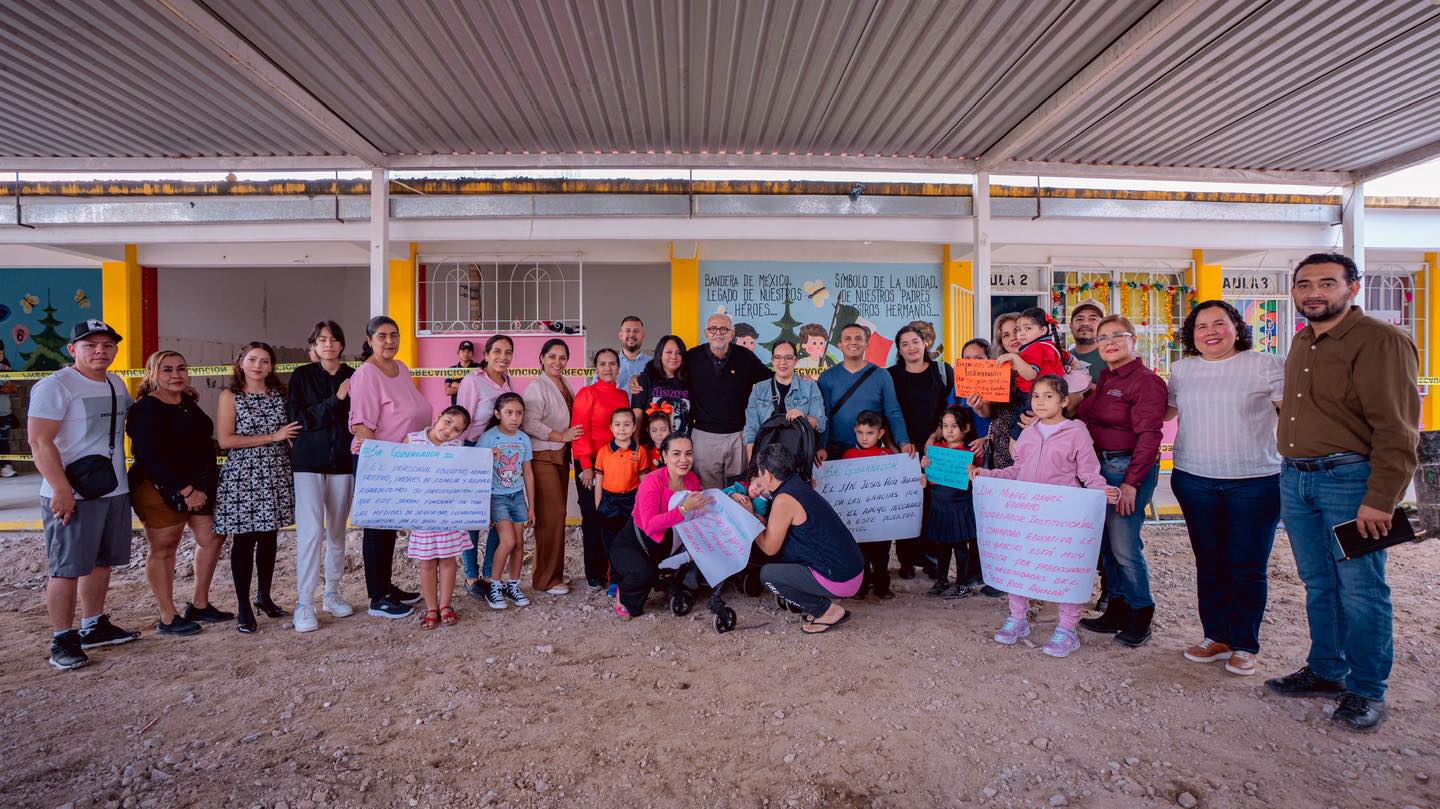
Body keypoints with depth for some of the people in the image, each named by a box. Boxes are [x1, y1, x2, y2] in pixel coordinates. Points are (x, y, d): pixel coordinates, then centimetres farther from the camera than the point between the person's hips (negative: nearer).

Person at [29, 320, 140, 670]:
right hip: (73, 495, -7)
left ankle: (94, 627, 28)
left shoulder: (116, 383, 12)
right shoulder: (55, 386, -11)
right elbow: (40, 442, -18)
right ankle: (62, 640, 10)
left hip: (115, 490, 8)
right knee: (67, 569, -1)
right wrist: (62, 489, -23)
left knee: (101, 562, 15)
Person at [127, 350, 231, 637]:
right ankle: (168, 618, 13)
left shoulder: (188, 403, 11)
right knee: (163, 549, 3)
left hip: (197, 486, 8)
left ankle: (199, 605, 25)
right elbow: (152, 456, -20)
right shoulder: (146, 409, -13)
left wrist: (206, 486, 8)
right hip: (161, 489, -8)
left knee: (212, 539, 11)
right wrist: (185, 490, -22)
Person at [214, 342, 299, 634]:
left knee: (269, 537, 10)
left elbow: (292, 432, 19)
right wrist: (271, 437, -13)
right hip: (243, 476, -4)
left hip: (276, 476, 4)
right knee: (244, 539, 0)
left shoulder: (279, 394, 10)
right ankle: (243, 607, 9)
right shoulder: (230, 396, -1)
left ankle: (264, 596, 26)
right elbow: (225, 440, -10)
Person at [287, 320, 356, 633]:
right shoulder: (302, 376, 2)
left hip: (342, 462, 2)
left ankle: (332, 593, 24)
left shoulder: (353, 377, 6)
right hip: (308, 462, -2)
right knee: (311, 530, -9)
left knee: (337, 531, 10)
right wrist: (335, 400, -16)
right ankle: (304, 603, -2)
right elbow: (299, 418, -8)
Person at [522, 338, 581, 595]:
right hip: (543, 457, -8)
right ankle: (545, 579, 6)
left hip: (561, 456, 8)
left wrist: (570, 435, 8)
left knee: (556, 515, 12)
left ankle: (552, 571, 23)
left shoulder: (565, 385, 13)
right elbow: (530, 423, -20)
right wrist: (561, 436, -18)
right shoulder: (536, 387, -11)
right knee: (551, 515, -6)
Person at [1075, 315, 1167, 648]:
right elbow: (1085, 421, 20)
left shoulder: (1146, 381, -10)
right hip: (1099, 467, 8)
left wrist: (1131, 483, -20)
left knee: (1125, 547, -4)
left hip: (1128, 469, -8)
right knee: (1107, 545, 13)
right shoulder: (1102, 378, 14)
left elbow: (1149, 436, -16)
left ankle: (1140, 616, 13)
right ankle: (1117, 610, 25)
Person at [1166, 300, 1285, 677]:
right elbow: (1164, 412, 19)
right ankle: (1216, 637, 24)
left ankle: (1244, 645, 18)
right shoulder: (1182, 370, 9)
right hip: (1195, 481, 3)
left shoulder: (1266, 366, -3)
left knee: (1247, 567, 4)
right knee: (1209, 562, 11)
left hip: (1254, 482, -3)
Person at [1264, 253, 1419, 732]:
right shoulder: (1301, 343, 14)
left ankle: (1365, 691, 16)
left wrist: (1380, 500, -20)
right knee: (1319, 585, 15)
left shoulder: (1380, 341, -10)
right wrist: (1293, 467, 14)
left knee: (1359, 591, 2)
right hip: (1295, 478, 7)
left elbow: (1397, 429, -16)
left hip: (1350, 479, -7)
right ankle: (1326, 672, 28)